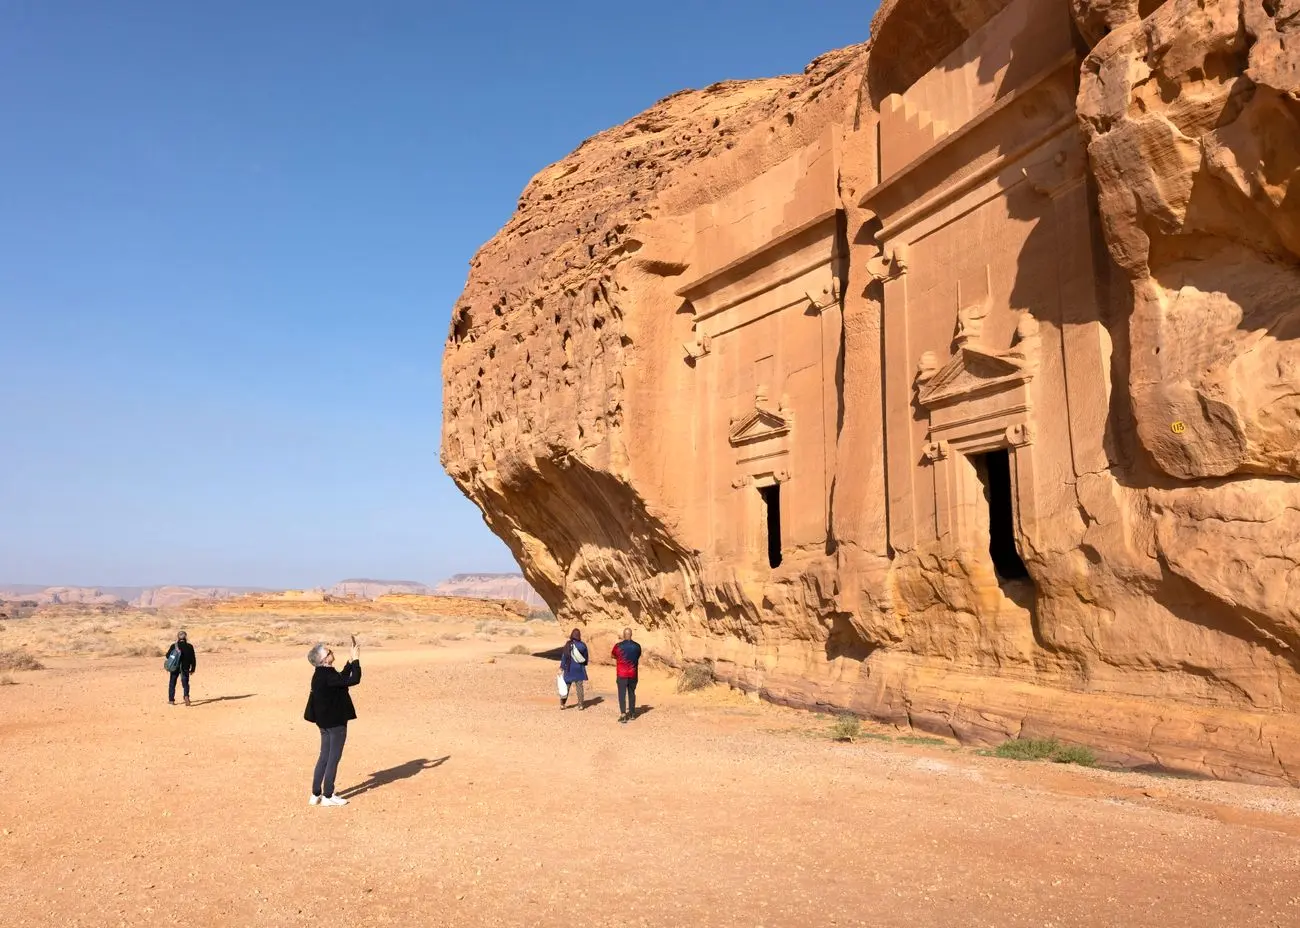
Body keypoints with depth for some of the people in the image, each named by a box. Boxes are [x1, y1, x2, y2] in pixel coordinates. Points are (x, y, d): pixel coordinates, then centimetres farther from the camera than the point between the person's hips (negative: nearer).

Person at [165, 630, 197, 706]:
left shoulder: (174, 646, -6)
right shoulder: (189, 646, -3)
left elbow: (168, 656, 1)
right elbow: (193, 659, -1)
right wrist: (192, 669, 10)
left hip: (175, 667, 0)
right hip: (185, 668, 0)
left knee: (172, 683, 15)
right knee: (185, 683, 3)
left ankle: (171, 700, 19)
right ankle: (186, 696, -23)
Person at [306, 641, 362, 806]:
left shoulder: (322, 674, 6)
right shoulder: (328, 676, -24)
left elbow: (342, 677, 20)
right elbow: (354, 680, -26)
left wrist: (352, 660, 14)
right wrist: (356, 659, -17)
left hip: (325, 721, 9)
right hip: (335, 722, -9)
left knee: (324, 756, 16)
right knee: (334, 758, 1)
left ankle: (316, 794, 23)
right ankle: (328, 796, 9)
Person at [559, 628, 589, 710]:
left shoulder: (568, 644, -10)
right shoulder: (582, 645, -6)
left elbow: (564, 656, -8)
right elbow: (585, 657, 5)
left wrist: (561, 668, -3)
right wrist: (584, 665, 21)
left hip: (569, 668, -1)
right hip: (579, 669, 1)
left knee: (567, 686, 10)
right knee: (579, 686, 7)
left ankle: (562, 703, 13)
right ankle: (581, 705, 7)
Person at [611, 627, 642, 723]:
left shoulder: (618, 646, -10)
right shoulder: (637, 646, -2)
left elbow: (612, 655, 7)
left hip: (622, 674, -3)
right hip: (633, 674, 3)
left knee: (622, 694, -2)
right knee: (632, 693, 16)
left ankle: (623, 714, -14)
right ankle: (632, 713, 24)